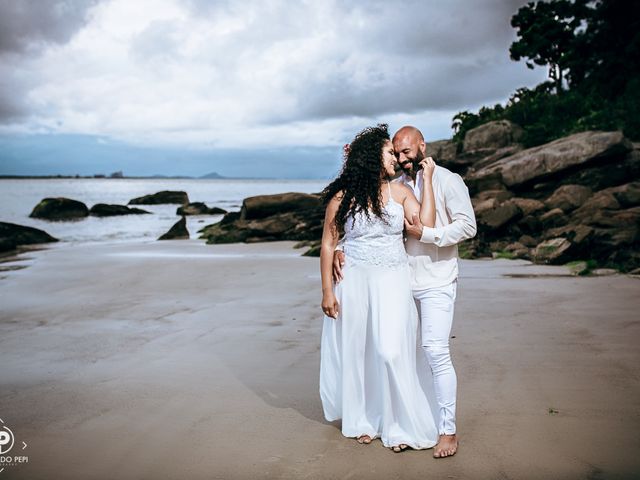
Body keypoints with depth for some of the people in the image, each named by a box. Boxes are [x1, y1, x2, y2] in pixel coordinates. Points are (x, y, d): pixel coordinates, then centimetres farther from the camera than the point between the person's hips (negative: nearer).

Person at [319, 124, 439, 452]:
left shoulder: (400, 191, 2)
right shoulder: (342, 197, -4)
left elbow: (426, 225, -11)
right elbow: (327, 244, -2)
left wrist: (427, 179, -7)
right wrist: (327, 291, -4)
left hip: (392, 283, 1)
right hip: (354, 282, -1)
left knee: (391, 352, -6)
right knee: (356, 351, 9)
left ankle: (400, 425, 11)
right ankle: (362, 421, 28)